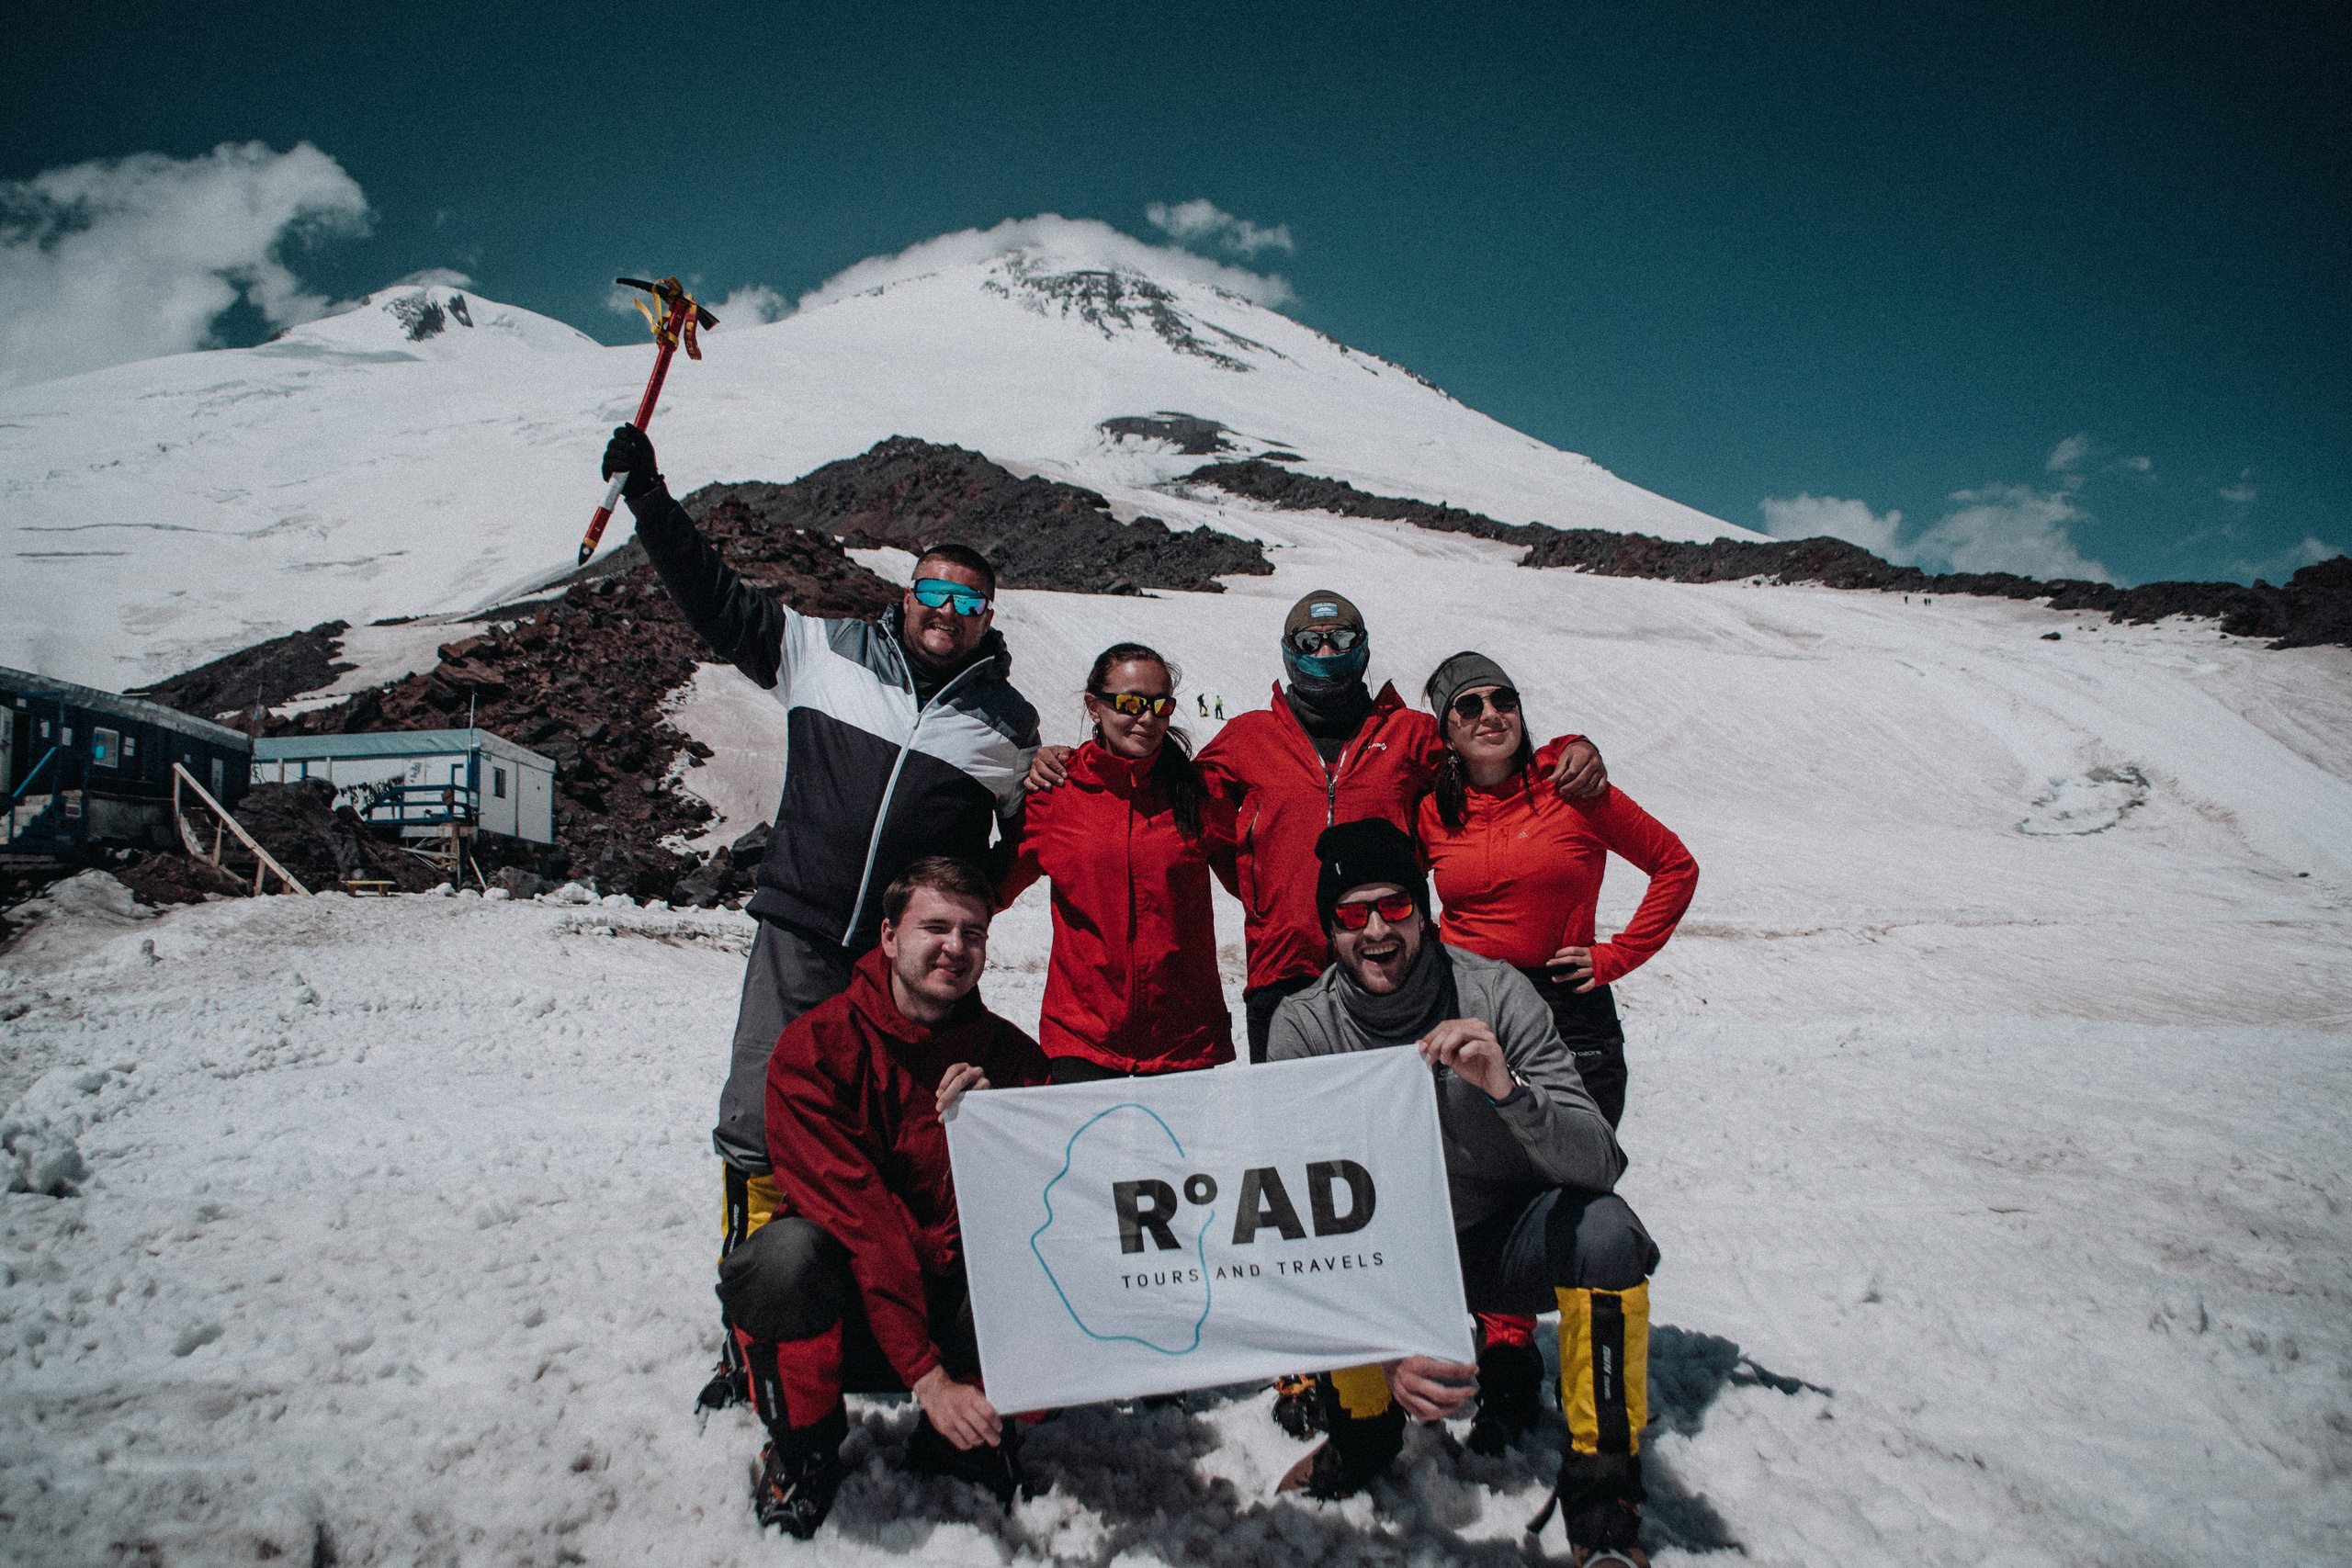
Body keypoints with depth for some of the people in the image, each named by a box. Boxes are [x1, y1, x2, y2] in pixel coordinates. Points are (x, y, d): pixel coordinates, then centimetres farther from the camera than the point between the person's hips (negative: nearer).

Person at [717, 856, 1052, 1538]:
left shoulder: (1012, 1058, -2)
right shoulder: (815, 1046, -13)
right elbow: (857, 1216, -22)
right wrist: (926, 1375, -28)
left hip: (957, 1310, 3)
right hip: (846, 1312, -2)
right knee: (789, 1252, -34)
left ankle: (967, 1436, 4)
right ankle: (804, 1452, -4)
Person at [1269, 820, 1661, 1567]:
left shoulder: (1496, 993, -19)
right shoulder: (1303, 1029, -17)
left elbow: (1600, 1163, -25)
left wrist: (1507, 1089, -45)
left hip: (1505, 1245, -1)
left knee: (1604, 1229, -31)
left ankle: (1601, 1494, -12)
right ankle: (1363, 1432, 2)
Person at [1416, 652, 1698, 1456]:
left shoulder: (1572, 790, -3)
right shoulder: (1433, 812, 4)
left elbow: (1675, 866, 5)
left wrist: (1615, 956, 0)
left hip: (1570, 1016, -2)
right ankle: (1509, 1366, 18)